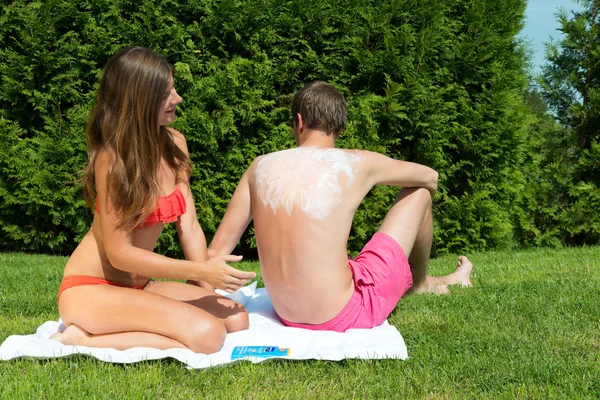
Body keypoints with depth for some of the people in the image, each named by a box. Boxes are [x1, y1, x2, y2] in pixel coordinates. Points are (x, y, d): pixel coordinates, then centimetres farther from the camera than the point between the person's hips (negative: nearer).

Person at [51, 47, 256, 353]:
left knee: (236, 318, -5)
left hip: (137, 287, 8)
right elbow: (119, 253, -19)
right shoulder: (112, 157, -19)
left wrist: (210, 286, -9)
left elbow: (189, 227, 2)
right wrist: (200, 271, -23)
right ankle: (84, 341, -12)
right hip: (91, 290, -8)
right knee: (207, 334, -25)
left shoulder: (174, 144, 2)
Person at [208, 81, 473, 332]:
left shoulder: (261, 166, 0)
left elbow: (218, 249, 2)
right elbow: (430, 177, 11)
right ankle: (420, 282, 39)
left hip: (288, 315, 4)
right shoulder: (358, 164, -9)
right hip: (345, 315, -4)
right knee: (419, 192, 12)